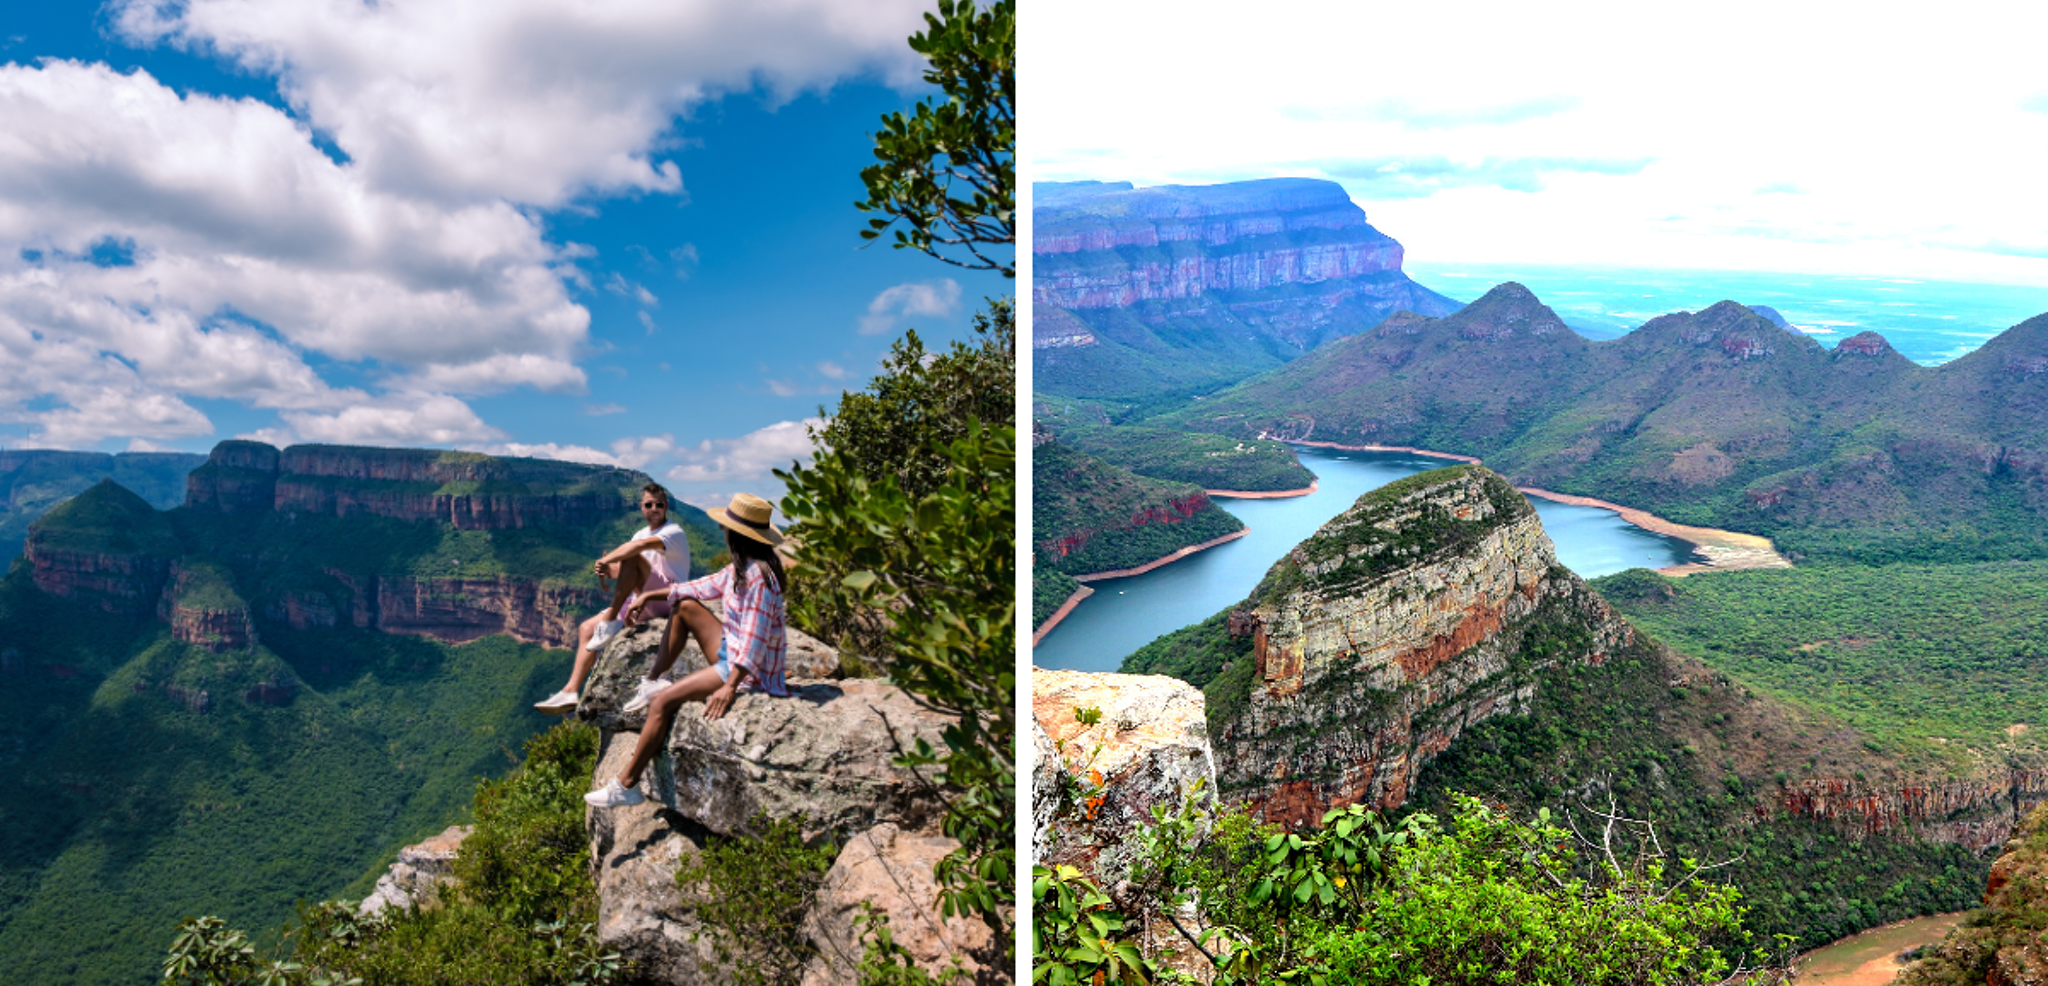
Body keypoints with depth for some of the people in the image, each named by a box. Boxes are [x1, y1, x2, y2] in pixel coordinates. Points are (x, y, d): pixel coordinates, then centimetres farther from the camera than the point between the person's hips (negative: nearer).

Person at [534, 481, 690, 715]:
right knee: (586, 629, 2)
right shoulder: (641, 533, 18)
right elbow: (622, 570, 7)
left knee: (632, 557, -29)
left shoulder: (674, 532, -9)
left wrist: (606, 560, -27)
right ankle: (570, 692, -2)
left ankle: (610, 623, -27)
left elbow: (643, 544, -31)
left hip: (667, 598, -9)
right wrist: (608, 570, -16)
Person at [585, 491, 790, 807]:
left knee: (662, 702, -14)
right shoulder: (740, 568, 6)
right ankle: (652, 680, 19)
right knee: (686, 606, 16)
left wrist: (729, 687, -33)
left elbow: (754, 640, -29)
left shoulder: (757, 577, -25)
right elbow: (706, 586, 19)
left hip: (750, 672, -10)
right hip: (732, 653, 10)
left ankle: (625, 786, -6)